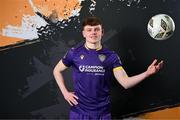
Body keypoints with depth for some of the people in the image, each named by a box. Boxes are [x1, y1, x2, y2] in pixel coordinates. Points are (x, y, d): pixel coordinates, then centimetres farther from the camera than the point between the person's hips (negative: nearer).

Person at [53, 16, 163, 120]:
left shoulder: (111, 56, -1)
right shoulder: (75, 53, -2)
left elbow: (125, 82, -8)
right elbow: (57, 70, 11)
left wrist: (147, 73, -22)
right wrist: (65, 92, 1)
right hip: (79, 111, 0)